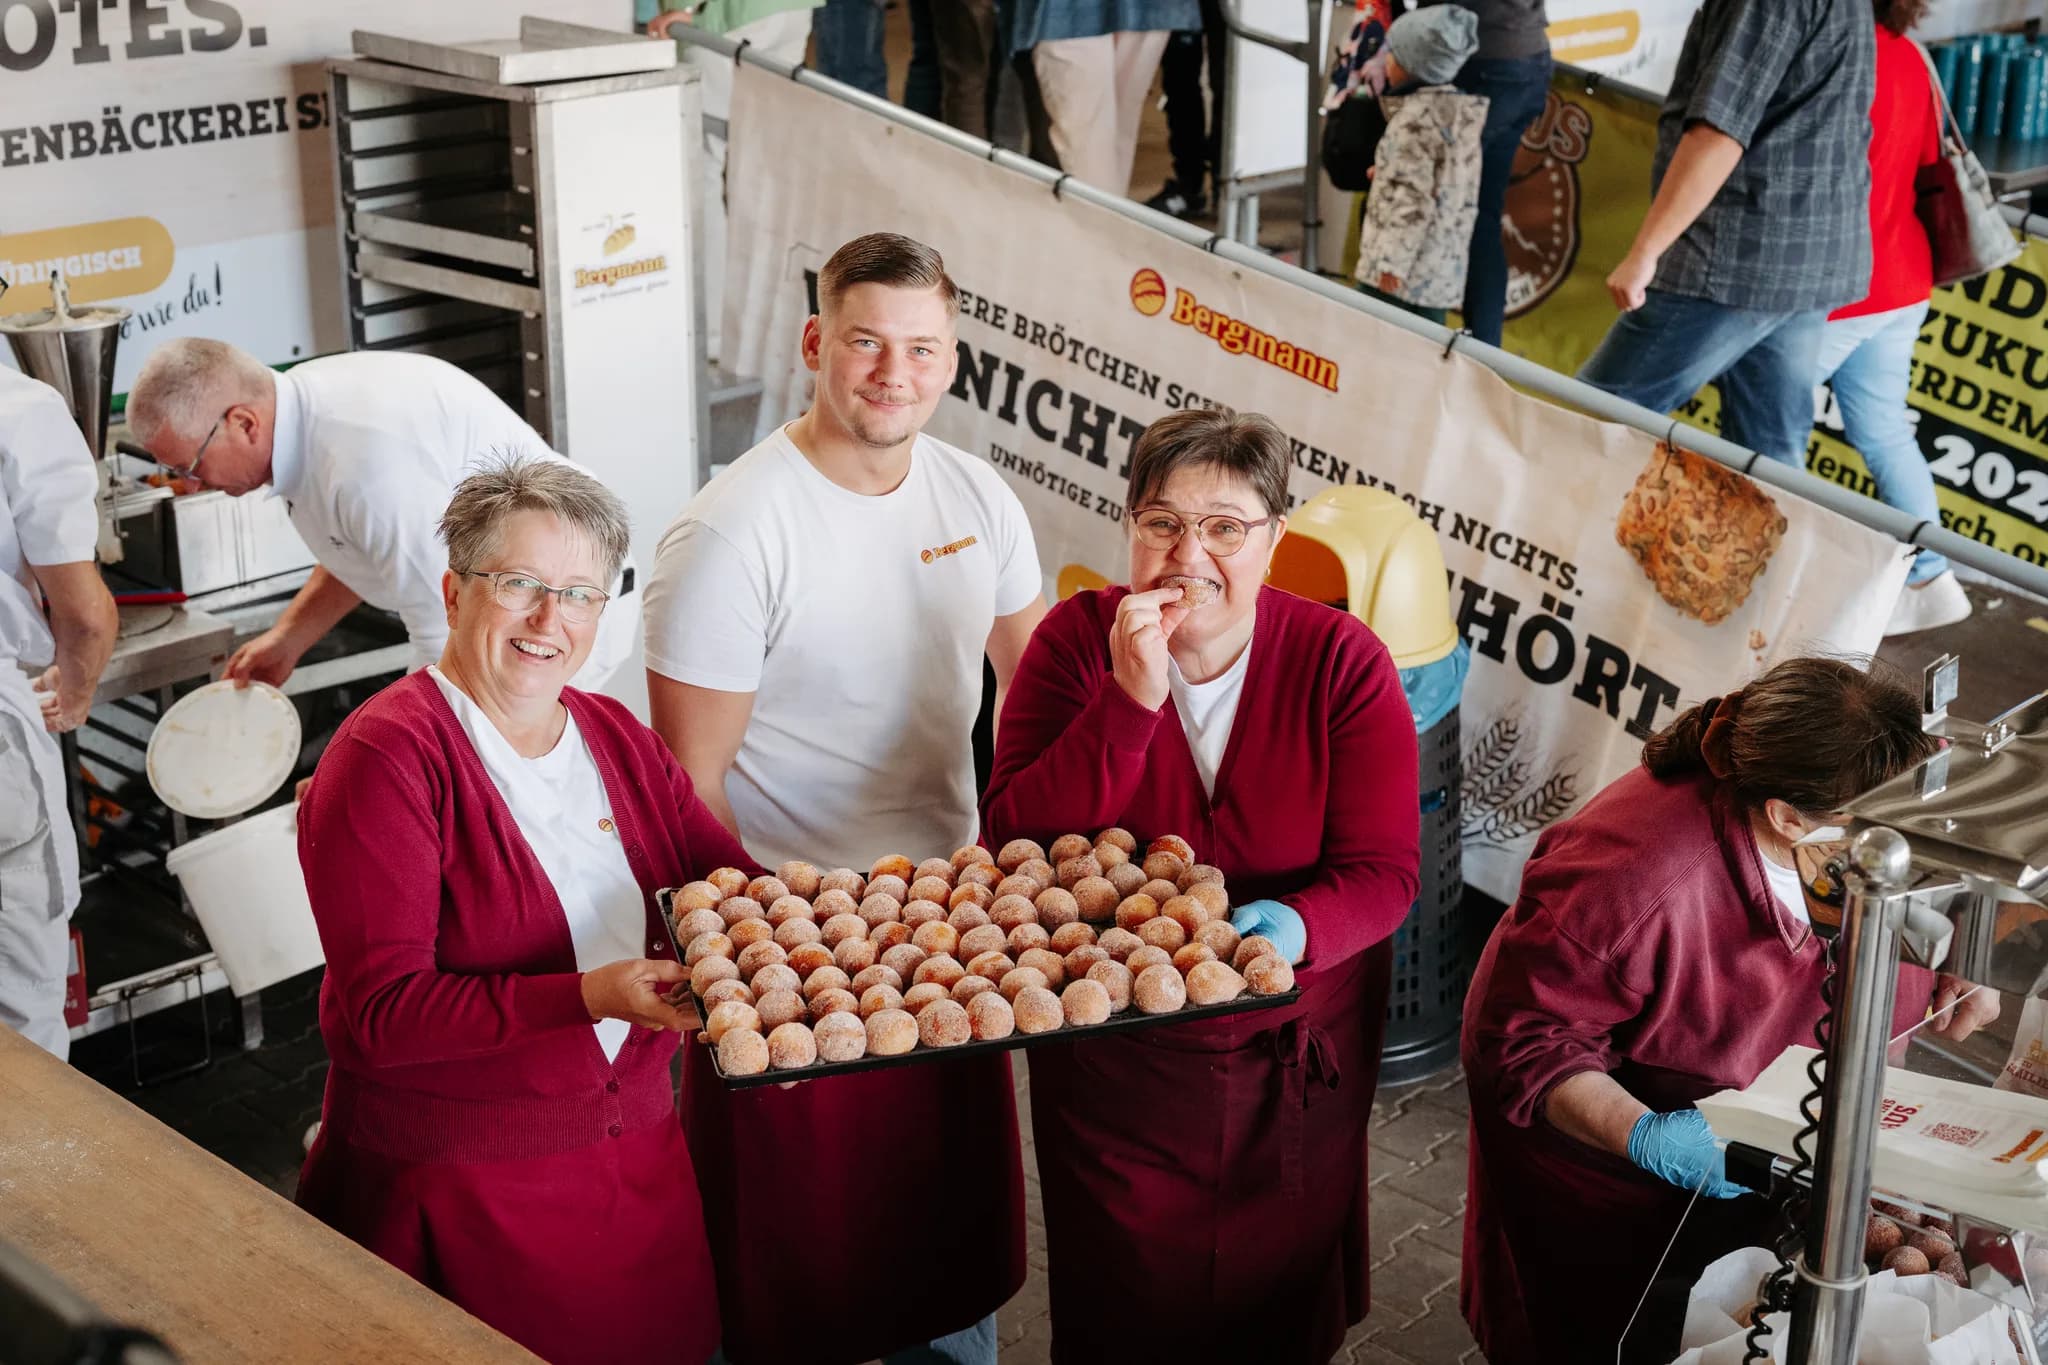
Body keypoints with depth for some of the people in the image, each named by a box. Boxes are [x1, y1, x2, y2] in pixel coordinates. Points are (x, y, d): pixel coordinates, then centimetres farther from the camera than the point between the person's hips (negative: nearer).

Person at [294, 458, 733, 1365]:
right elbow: (383, 1013, -21)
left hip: (638, 1164, 6)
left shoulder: (615, 737, 8)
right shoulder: (387, 758, -14)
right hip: (459, 1192, -6)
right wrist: (588, 997, -33)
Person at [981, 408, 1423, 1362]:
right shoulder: (1079, 639, -11)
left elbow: (1384, 870, -13)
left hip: (1295, 1064, 1)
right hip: (1113, 1059, 0)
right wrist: (1130, 699, -30)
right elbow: (1014, 843, -20)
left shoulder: (1341, 660, -11)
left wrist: (1297, 925, -35)